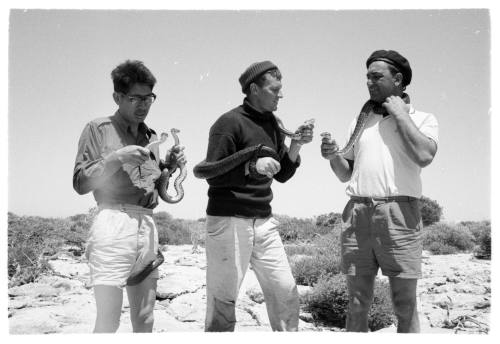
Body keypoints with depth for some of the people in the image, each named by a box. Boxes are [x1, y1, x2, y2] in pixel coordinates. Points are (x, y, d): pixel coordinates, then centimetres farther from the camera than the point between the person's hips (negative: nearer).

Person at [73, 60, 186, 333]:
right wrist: (117, 158, -13)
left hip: (148, 225, 6)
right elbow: (80, 183, -2)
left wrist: (168, 165, 6)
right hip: (113, 222, -6)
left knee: (144, 321, 8)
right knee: (107, 322, -10)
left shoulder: (151, 137, 20)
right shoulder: (98, 129, 4)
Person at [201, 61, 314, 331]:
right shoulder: (230, 123, -9)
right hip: (229, 220, -6)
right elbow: (213, 175, -13)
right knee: (223, 299, 1)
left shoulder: (272, 123, 12)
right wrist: (253, 166, -24)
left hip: (264, 222, 7)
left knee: (286, 291, 5)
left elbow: (282, 175, 15)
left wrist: (296, 144, 0)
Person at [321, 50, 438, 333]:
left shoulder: (423, 119, 8)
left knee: (406, 305, 0)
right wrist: (333, 156, 0)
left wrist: (400, 114, -3)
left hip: (399, 212, -3)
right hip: (358, 212, 4)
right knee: (358, 303, 6)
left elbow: (424, 156, -13)